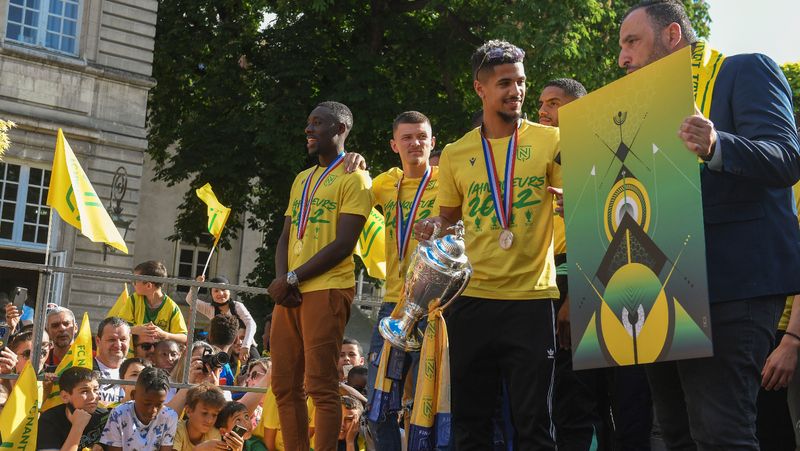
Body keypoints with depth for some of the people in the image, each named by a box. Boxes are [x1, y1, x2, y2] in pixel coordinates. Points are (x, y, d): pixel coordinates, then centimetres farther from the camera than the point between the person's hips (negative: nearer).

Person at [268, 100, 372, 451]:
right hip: (290, 292, 8)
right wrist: (281, 280, -1)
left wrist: (293, 278, -11)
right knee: (284, 386, 7)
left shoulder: (354, 178, -2)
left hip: (326, 291, -8)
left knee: (321, 387, -8)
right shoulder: (302, 179, 22)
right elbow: (285, 237, 18)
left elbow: (344, 243, -11)